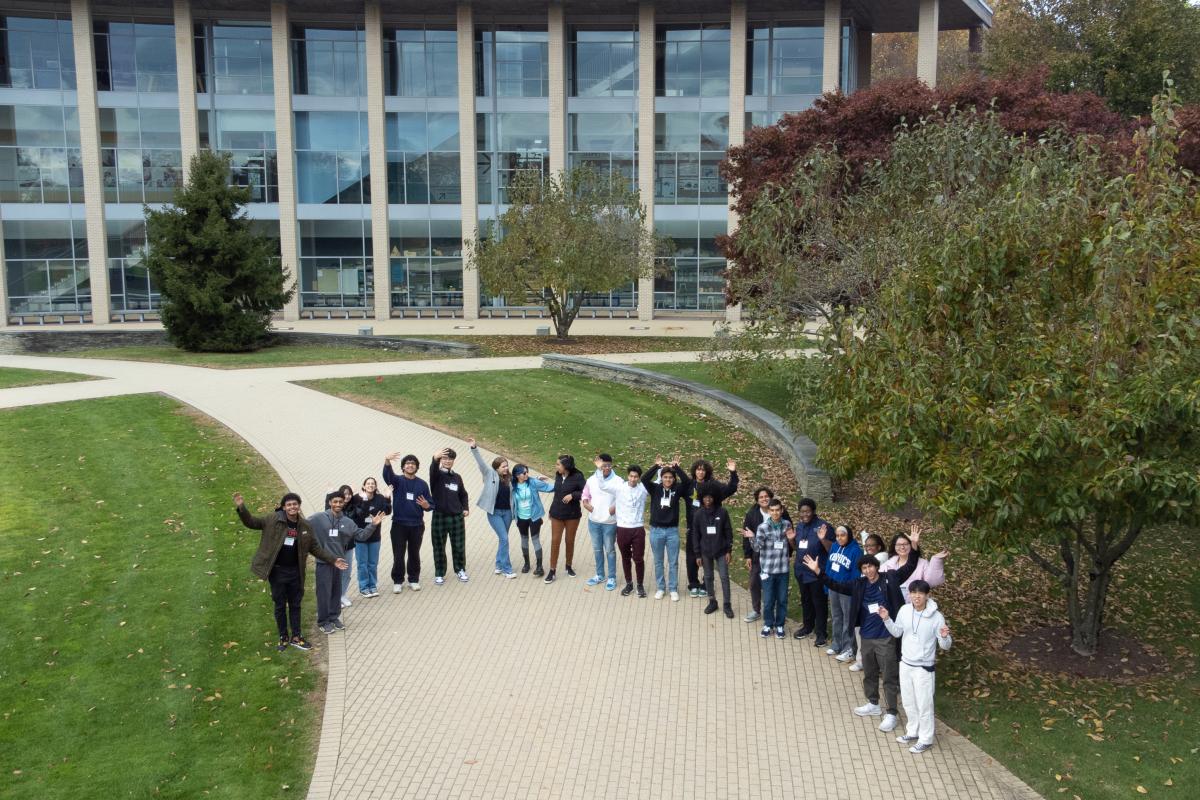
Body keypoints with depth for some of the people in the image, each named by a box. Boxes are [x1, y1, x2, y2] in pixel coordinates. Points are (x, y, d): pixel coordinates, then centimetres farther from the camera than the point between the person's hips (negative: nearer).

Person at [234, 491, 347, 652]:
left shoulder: (305, 526, 0)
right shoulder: (273, 520, -9)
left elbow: (315, 548, 7)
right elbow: (251, 522, -8)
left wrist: (333, 560, 2)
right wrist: (241, 508, -25)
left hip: (295, 572, 2)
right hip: (277, 571, -2)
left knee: (295, 605, 13)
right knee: (280, 605, 10)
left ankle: (296, 636, 24)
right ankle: (283, 637, 24)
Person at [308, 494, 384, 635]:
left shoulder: (347, 522, 5)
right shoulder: (319, 518, -8)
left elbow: (361, 536, 5)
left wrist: (372, 525, -7)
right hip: (323, 562, -4)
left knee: (336, 591, 14)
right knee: (324, 592, 0)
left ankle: (334, 618, 27)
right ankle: (323, 621, 11)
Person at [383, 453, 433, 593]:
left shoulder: (422, 484, 4)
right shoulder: (398, 480, -1)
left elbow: (431, 504, 7)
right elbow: (387, 475, -25)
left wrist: (426, 505, -19)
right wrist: (387, 461, -46)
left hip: (417, 525, 2)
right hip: (399, 524, -2)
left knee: (414, 554, 11)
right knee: (398, 555, 2)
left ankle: (414, 580, 23)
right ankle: (398, 581, 13)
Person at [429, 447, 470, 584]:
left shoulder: (457, 477, 10)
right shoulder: (437, 475, -4)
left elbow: (463, 494, 20)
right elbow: (433, 470, -29)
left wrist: (465, 508, 4)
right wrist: (435, 458, -50)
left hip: (457, 517, 3)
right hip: (440, 517, -3)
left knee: (459, 546, 9)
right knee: (439, 547, 5)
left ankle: (460, 570, 26)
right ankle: (439, 574, 16)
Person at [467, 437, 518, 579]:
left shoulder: (509, 478, 4)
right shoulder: (490, 474, -7)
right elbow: (481, 462, -19)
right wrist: (474, 448, -30)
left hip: (507, 512, 4)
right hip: (494, 512, -4)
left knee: (502, 539, 12)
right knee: (504, 538, -9)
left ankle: (499, 565, 26)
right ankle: (506, 569, -2)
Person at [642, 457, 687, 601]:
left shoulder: (677, 489, -1)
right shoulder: (655, 489, -2)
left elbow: (686, 481, -19)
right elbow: (644, 479, -17)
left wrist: (676, 467, -23)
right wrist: (656, 466, -24)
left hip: (672, 530, 0)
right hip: (656, 530, 0)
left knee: (673, 562, 7)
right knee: (658, 562, 11)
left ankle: (673, 589, 18)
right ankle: (661, 588, 24)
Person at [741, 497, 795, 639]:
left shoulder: (787, 524, -1)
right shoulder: (762, 527, -10)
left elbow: (791, 546, 11)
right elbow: (757, 548, -13)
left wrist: (791, 539, -12)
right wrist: (751, 538, -31)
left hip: (783, 569, 2)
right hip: (768, 569, -2)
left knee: (782, 599, 11)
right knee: (768, 600, 7)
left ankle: (779, 625, 27)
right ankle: (768, 624, 25)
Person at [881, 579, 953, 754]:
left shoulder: (936, 617, -19)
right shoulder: (904, 611, -7)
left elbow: (945, 646, -13)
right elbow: (897, 632, 9)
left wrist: (945, 637, -35)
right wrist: (887, 620, -6)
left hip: (924, 668, -5)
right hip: (905, 664, 5)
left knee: (924, 705, 8)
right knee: (908, 702, 21)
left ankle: (926, 739, 26)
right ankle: (913, 731, 41)